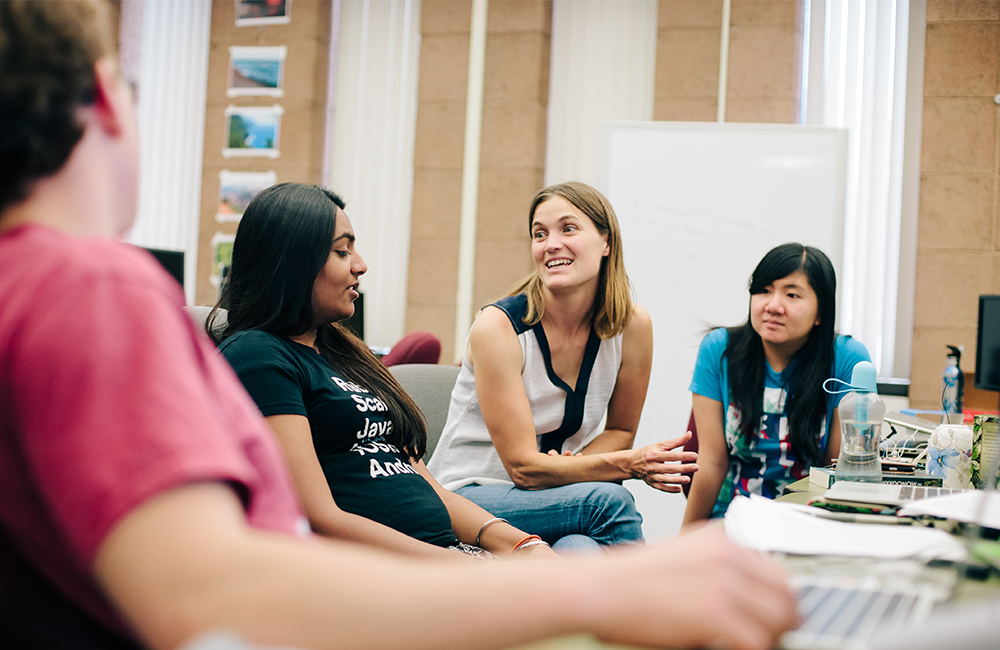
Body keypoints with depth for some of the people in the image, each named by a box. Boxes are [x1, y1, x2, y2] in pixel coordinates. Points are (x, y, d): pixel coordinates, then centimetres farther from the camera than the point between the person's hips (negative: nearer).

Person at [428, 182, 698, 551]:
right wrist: (631, 464, -31)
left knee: (579, 547, -33)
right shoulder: (499, 326, -19)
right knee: (609, 500, -29)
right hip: (468, 499, -3)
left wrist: (570, 464, -14)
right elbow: (524, 467, -20)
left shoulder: (631, 325, -7)